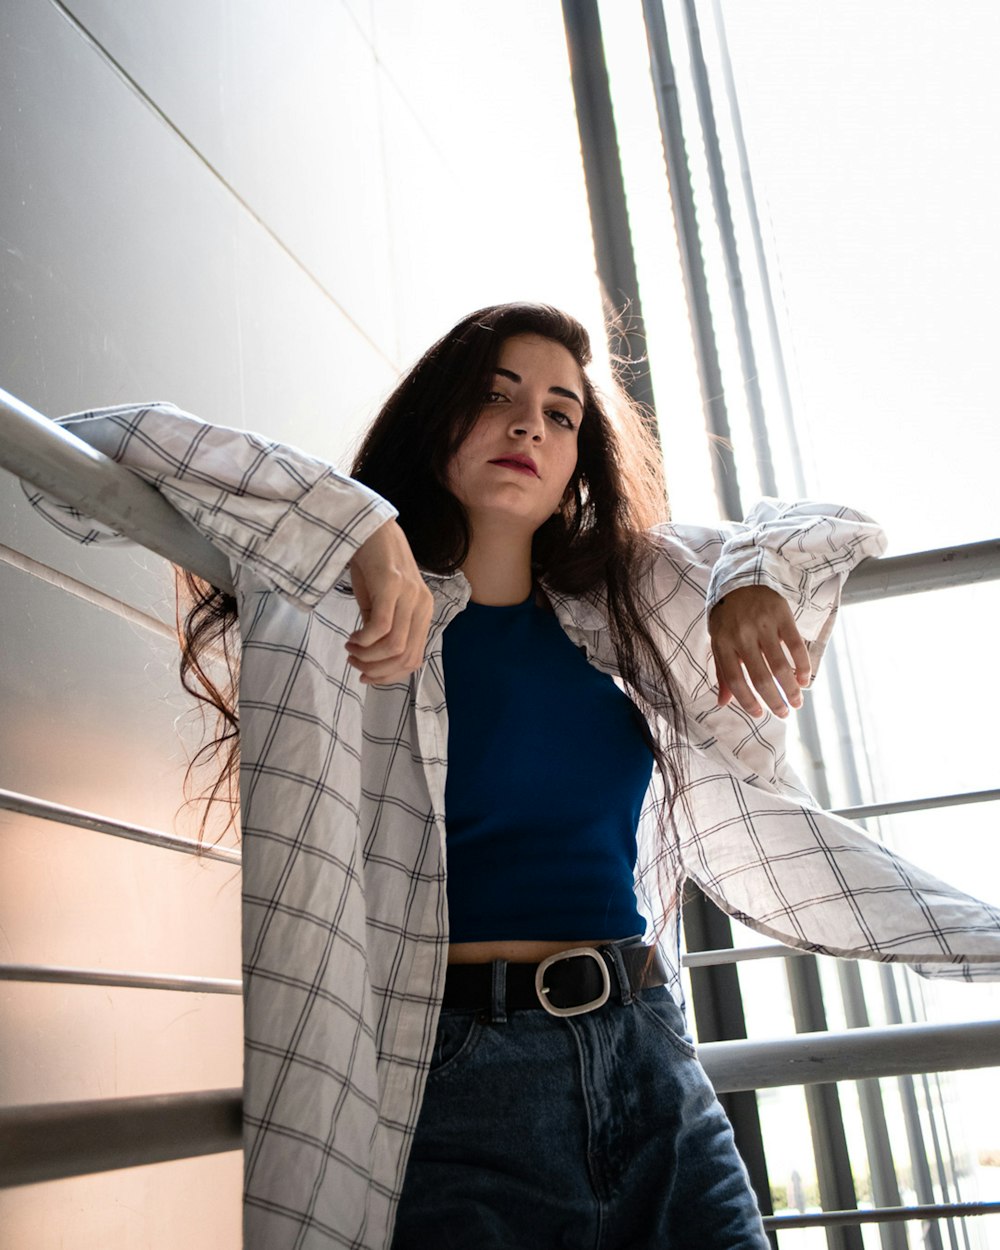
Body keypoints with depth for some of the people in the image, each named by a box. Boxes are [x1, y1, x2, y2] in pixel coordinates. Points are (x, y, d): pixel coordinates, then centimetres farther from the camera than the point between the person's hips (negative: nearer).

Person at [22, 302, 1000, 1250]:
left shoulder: (635, 609, 12)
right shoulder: (337, 599, -1)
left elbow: (823, 526, 26)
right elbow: (85, 457, -10)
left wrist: (753, 583, 3)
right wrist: (359, 527, -18)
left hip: (655, 1072, 5)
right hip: (450, 1096, -4)